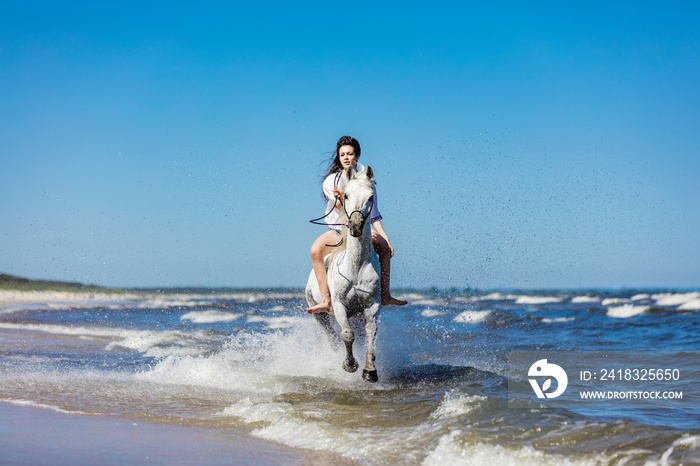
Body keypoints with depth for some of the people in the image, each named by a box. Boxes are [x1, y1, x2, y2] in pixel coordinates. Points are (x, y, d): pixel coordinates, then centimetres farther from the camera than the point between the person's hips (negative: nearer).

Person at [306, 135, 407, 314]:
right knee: (316, 249, -30)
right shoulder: (331, 181, -4)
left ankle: (385, 296, -19)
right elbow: (343, 208, -18)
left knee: (383, 245, -28)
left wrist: (386, 238, -4)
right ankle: (326, 301, -32)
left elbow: (373, 214, 6)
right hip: (336, 232, -1)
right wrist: (340, 199, -42)